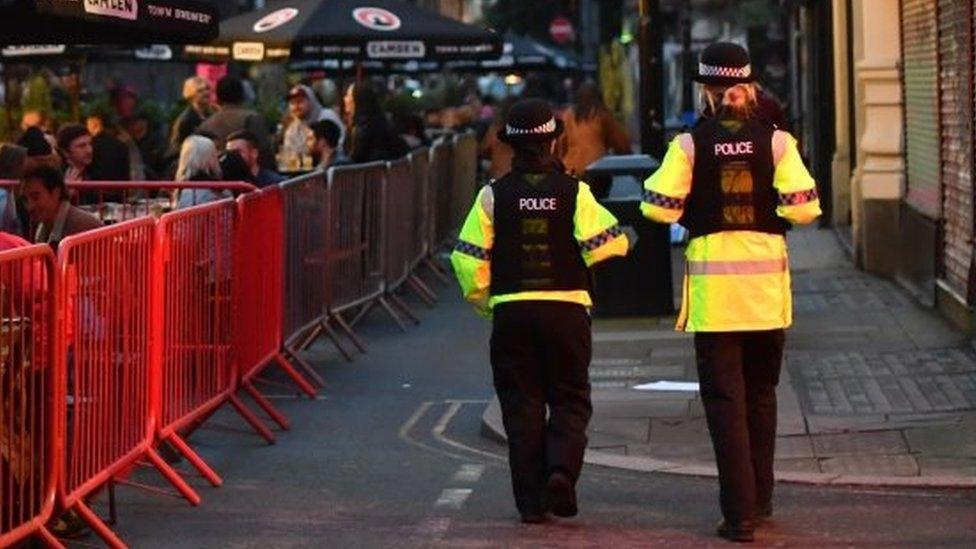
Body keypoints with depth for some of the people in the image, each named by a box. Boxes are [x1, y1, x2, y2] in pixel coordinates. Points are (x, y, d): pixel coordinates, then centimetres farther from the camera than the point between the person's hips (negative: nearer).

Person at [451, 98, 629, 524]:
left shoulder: (493, 196, 0)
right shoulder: (574, 191, -3)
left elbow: (469, 259, -1)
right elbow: (606, 244, -11)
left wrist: (483, 301, 14)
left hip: (511, 311, 1)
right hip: (567, 309, -1)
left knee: (522, 407, 7)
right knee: (570, 400, 10)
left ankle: (531, 499, 6)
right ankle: (561, 470, -15)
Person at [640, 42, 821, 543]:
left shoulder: (690, 144, -4)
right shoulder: (775, 141, -2)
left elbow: (659, 207, -7)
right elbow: (803, 208, -9)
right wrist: (769, 210, 11)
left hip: (712, 281, -2)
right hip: (766, 278, 2)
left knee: (725, 398, 2)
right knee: (761, 393, 19)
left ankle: (739, 512, -3)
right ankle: (760, 497, 29)